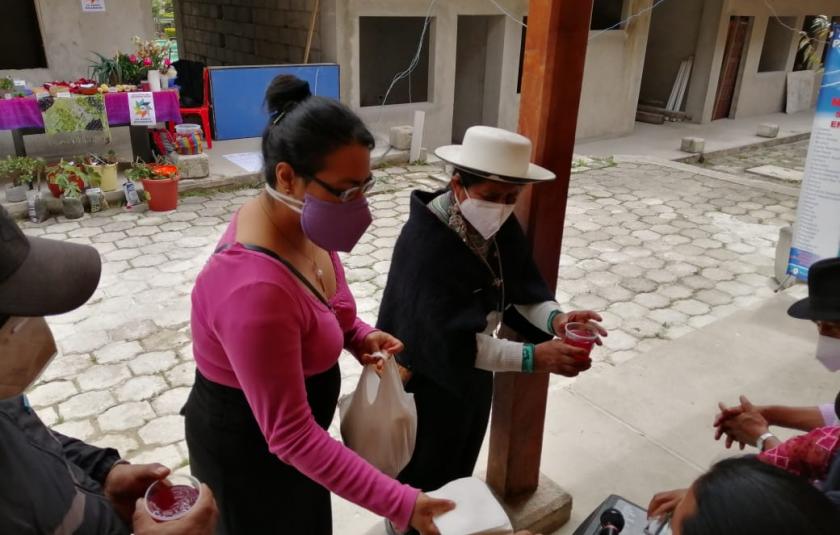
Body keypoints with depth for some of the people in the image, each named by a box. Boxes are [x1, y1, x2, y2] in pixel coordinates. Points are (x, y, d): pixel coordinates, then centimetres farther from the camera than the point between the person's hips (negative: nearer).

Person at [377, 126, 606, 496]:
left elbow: (523, 290, -7)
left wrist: (555, 320, -28)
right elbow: (451, 338, -36)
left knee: (459, 470, 29)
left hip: (472, 374, 7)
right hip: (425, 379, -7)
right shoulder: (424, 242, -33)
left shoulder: (502, 227, -9)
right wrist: (533, 357, -40)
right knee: (421, 479, 17)